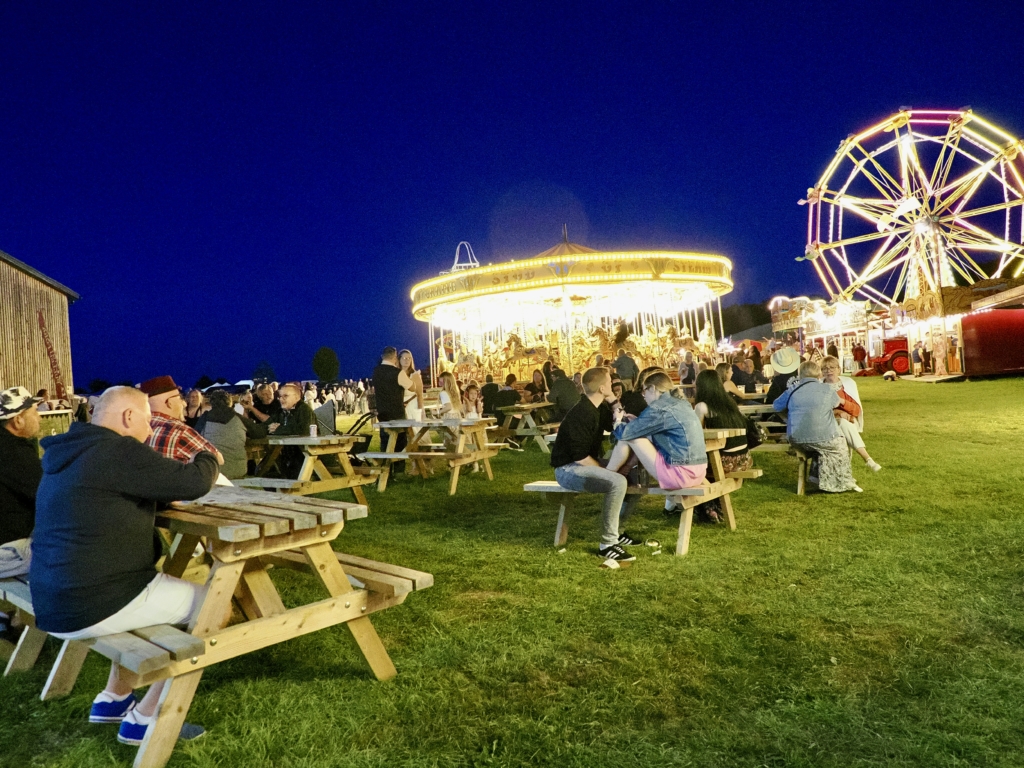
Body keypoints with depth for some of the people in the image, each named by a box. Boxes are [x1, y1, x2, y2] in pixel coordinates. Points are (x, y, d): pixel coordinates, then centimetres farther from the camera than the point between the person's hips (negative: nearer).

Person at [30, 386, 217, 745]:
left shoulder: (70, 452, 12)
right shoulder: (118, 451, -19)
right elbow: (195, 482, -19)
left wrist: (171, 494, 12)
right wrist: (208, 458, 2)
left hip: (55, 602, 10)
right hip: (91, 605, -10)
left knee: (171, 587, 29)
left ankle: (113, 698, 29)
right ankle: (144, 718, 6)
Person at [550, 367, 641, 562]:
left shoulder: (599, 408, 7)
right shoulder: (581, 414, -23)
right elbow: (580, 457, -25)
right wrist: (605, 470, -14)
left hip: (588, 464, 10)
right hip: (569, 469, -10)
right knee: (617, 482, -31)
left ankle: (613, 529, 14)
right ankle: (607, 544, -21)